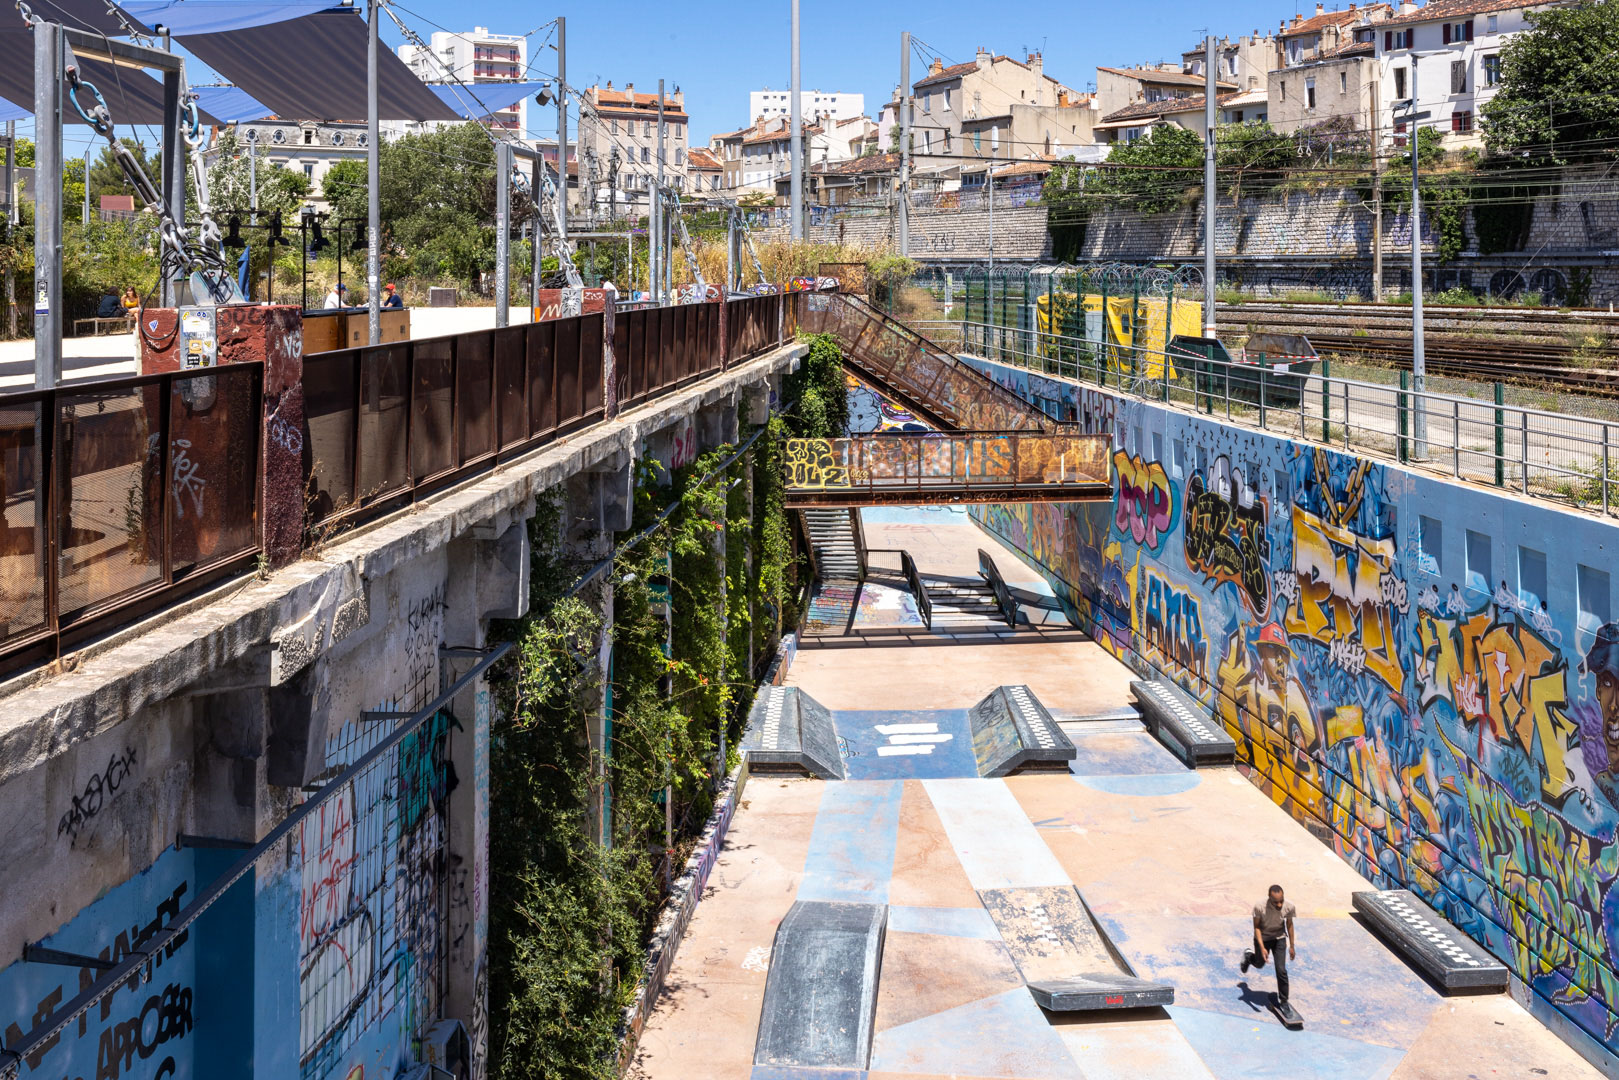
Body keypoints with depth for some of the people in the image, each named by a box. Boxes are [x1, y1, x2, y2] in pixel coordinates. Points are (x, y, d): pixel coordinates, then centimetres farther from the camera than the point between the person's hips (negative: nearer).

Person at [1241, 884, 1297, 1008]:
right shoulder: (1259, 907, -33)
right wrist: (1262, 948, -25)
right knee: (1259, 964, 21)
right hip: (1262, 937, -1)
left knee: (1281, 970, -6)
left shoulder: (1289, 907, -26)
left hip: (1279, 938, 1)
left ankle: (1283, 1001, 10)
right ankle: (1249, 956, 57)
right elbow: (1257, 927, -18)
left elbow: (1289, 924, -6)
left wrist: (1292, 946, 2)